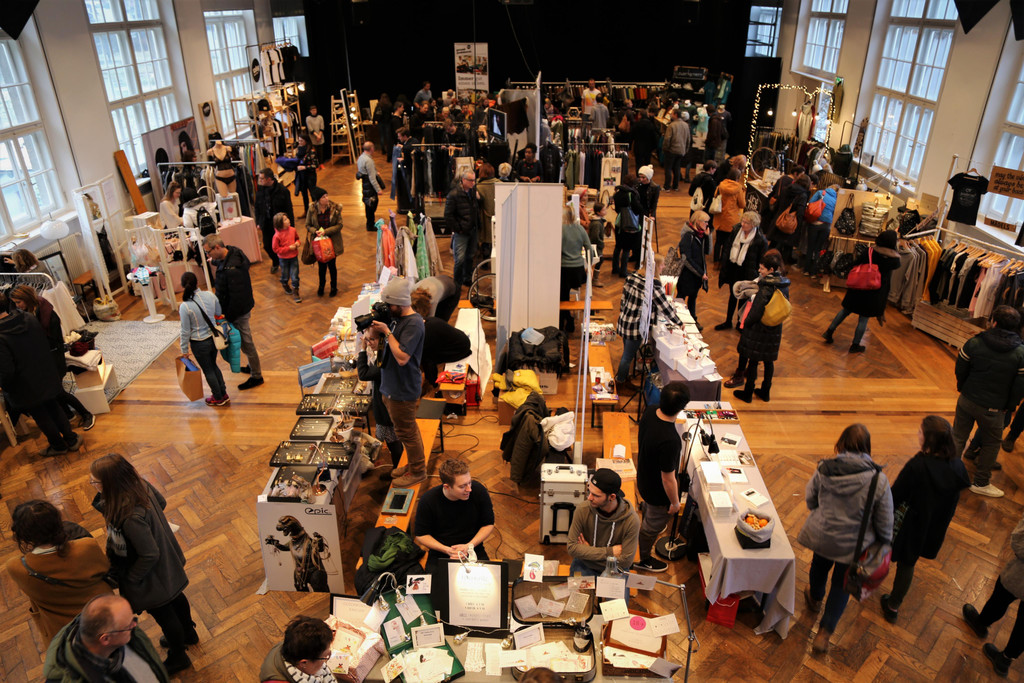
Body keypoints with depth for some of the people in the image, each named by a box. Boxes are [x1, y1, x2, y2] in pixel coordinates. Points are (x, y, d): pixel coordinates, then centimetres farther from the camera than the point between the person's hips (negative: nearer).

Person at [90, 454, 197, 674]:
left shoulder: (130, 518, -42)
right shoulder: (140, 484, -19)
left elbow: (149, 555, -31)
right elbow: (161, 502, 2)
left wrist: (130, 579, -15)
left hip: (152, 577, -8)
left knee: (162, 612, 19)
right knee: (174, 597, 32)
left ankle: (178, 657, 45)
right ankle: (188, 634, 59)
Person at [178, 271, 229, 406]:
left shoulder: (185, 306, -24)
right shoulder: (210, 296, -12)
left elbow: (185, 331, -16)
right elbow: (219, 315, 2)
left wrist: (184, 350, -2)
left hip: (199, 344, -4)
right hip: (213, 338, 5)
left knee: (208, 370, 16)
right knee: (213, 365, 26)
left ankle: (218, 398, 33)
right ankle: (224, 394, 36)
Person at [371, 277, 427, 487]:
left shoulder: (414, 324, -23)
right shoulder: (396, 317, 5)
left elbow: (402, 357, -28)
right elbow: (387, 344, 15)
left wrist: (387, 331, -24)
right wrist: (376, 324, 0)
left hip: (402, 390, -9)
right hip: (391, 386, 9)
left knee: (406, 431, 5)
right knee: (407, 429, 22)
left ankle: (417, 471, 22)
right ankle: (413, 464, 38)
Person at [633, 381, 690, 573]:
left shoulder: (650, 411, -21)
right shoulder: (669, 441, -44)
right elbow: (668, 479, -30)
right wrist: (675, 502, -12)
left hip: (643, 477, 8)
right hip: (659, 493, -8)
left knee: (649, 508, 38)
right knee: (652, 526, 22)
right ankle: (643, 559, 49)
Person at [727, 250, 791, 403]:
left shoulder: (766, 288, -24)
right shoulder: (784, 285, -1)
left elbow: (756, 312, -23)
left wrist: (745, 323, -8)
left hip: (759, 329, -7)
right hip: (774, 331, 7)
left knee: (753, 361, 6)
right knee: (769, 361, 18)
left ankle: (748, 393, 17)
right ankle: (765, 392, 30)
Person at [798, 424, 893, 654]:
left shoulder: (823, 470, -21)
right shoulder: (878, 481, -24)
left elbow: (810, 500, -3)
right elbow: (885, 523, -12)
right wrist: (885, 544, 8)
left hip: (821, 534, 1)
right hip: (853, 545, -1)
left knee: (820, 565, 31)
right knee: (842, 583, 20)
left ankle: (815, 598, 61)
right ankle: (824, 634, 26)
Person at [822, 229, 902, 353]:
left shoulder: (870, 252, -8)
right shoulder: (894, 259, -12)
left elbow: (855, 263, -4)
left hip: (858, 287, 2)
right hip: (875, 294, -2)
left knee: (846, 310, 17)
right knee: (864, 318, 8)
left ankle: (829, 332, 18)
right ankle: (855, 345, 17)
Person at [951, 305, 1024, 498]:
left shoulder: (974, 343, -14)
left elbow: (960, 371, -3)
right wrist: (1008, 407, 5)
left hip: (967, 400, 1)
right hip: (994, 408, -1)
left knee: (958, 437, 17)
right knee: (991, 444, 18)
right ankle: (980, 483, 29)